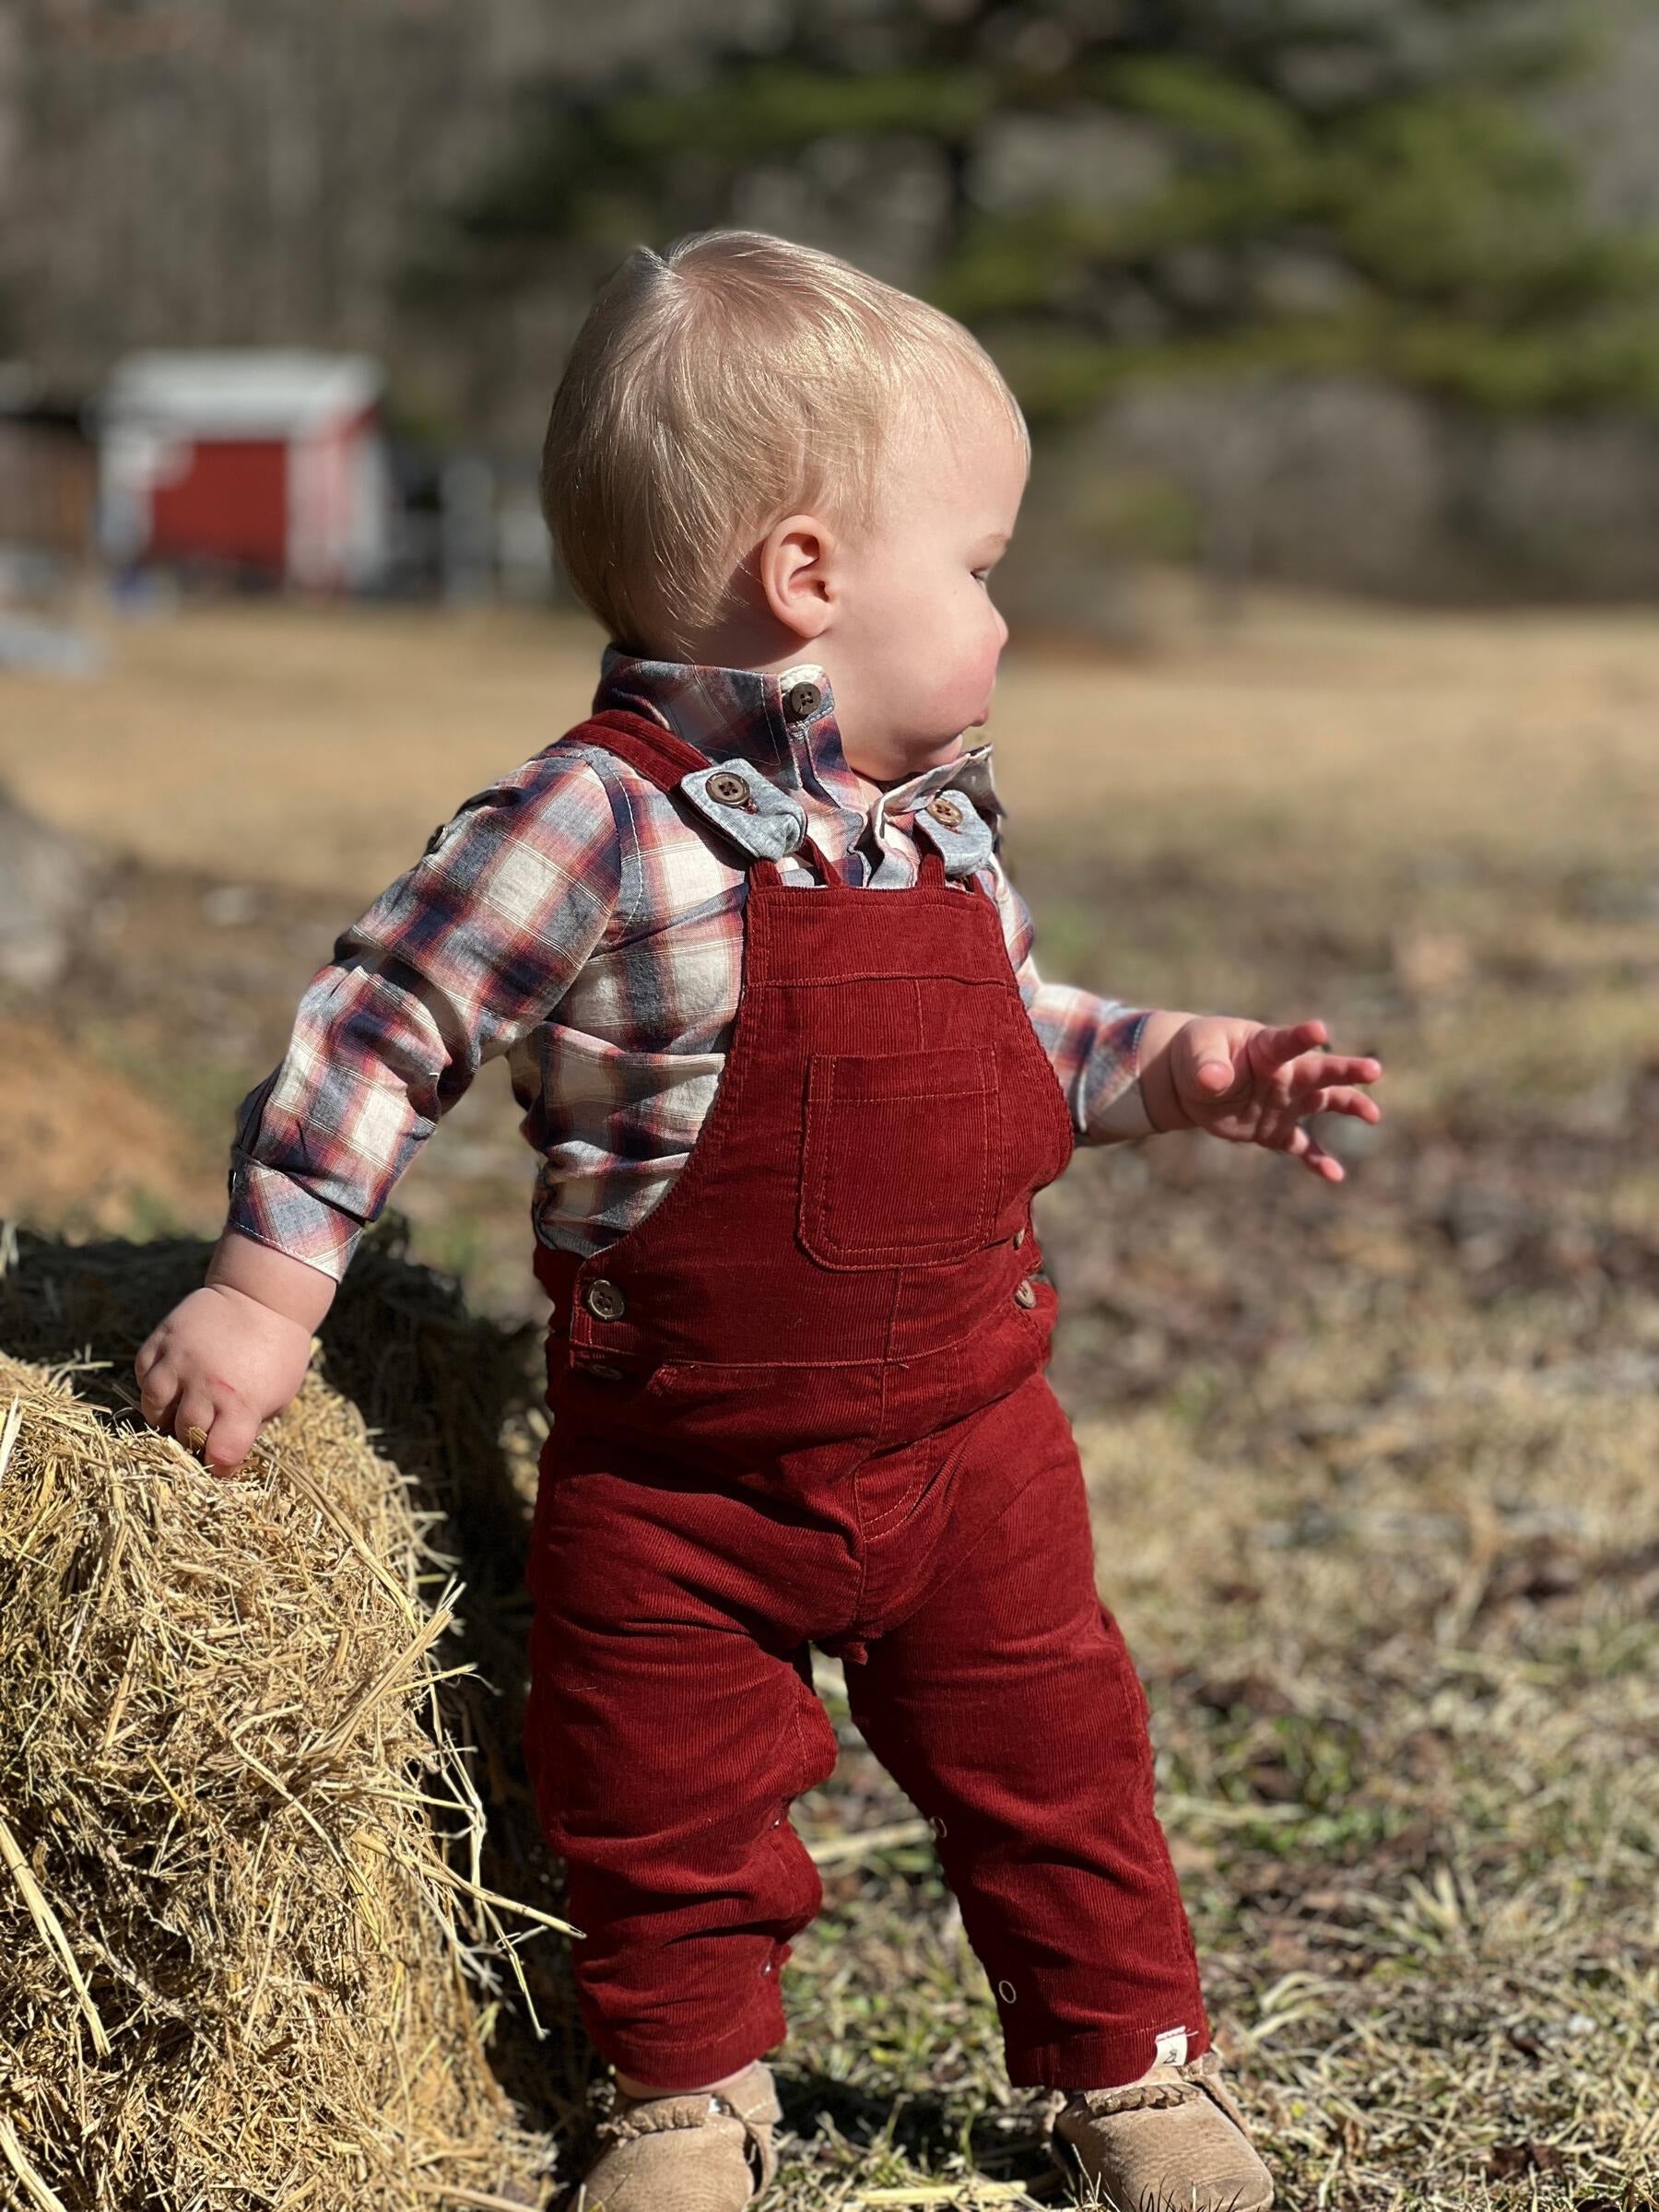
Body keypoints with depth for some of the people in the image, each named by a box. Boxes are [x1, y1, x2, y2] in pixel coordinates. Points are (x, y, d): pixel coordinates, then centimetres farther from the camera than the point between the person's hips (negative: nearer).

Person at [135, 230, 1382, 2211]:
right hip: (680, 1470, -5)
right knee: (663, 1801, 10)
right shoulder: (598, 829, -20)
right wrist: (266, 1284, -18)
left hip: (967, 1427, 5)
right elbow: (377, 1030, -16)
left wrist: (1175, 1068, 7)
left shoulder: (943, 821, 3)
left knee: (1049, 1754, 14)